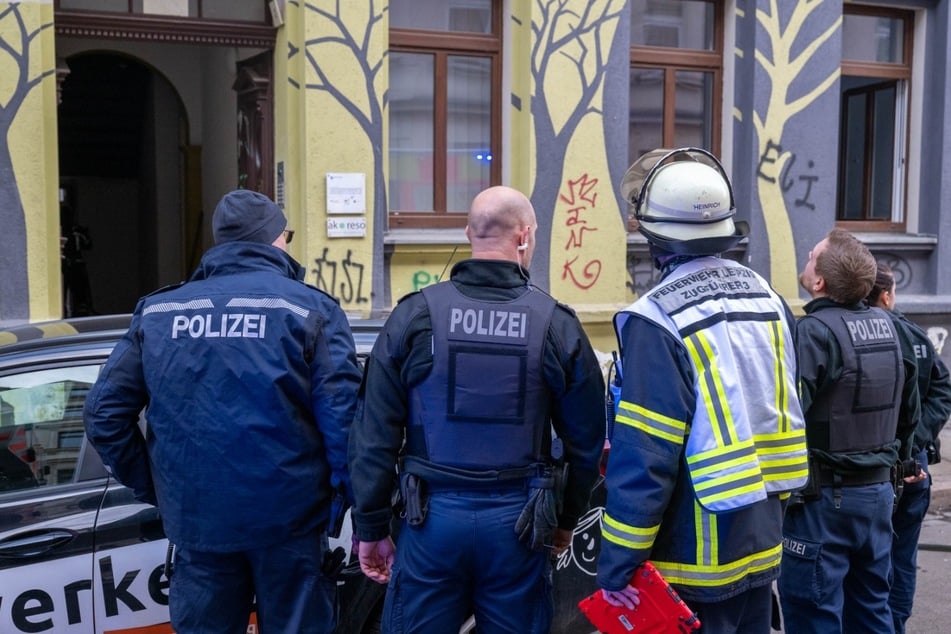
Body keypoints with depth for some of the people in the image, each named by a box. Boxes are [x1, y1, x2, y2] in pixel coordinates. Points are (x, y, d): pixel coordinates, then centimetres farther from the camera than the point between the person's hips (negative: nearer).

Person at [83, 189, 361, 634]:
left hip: (196, 521, 3)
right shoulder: (310, 308, -6)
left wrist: (151, 488, 12)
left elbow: (104, 413, 3)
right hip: (288, 519, -3)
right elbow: (343, 417, -14)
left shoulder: (158, 310, 5)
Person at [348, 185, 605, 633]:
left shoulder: (415, 315, -5)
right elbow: (585, 440, 4)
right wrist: (566, 521, 18)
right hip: (517, 521, 1)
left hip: (433, 517, 0)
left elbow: (375, 433, -4)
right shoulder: (557, 325, -3)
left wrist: (371, 527, 5)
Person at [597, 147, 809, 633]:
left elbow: (644, 456, -22)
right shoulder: (768, 298, 4)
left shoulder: (658, 320, -20)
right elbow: (784, 412, 11)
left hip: (695, 562, -7)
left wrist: (618, 563, -14)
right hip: (762, 545, 7)